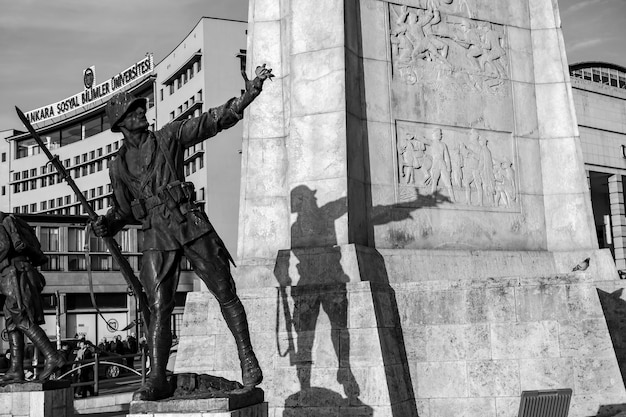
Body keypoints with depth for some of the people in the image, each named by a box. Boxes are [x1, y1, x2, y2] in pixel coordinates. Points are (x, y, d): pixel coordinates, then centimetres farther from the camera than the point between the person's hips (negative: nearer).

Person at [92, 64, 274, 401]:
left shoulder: (169, 136, 8)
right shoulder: (118, 166, 15)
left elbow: (213, 121, 1)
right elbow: (124, 209, 23)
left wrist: (251, 92, -8)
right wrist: (106, 224, 2)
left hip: (191, 224, -1)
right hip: (156, 238, 1)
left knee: (225, 293, 0)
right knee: (159, 308, -5)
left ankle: (247, 359, 11)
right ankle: (156, 380, -1)